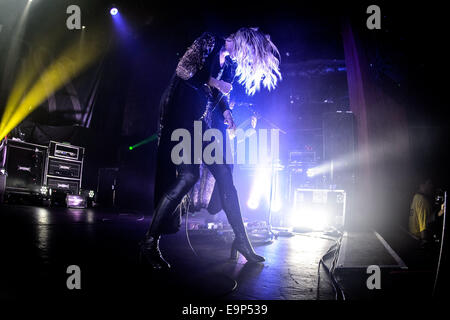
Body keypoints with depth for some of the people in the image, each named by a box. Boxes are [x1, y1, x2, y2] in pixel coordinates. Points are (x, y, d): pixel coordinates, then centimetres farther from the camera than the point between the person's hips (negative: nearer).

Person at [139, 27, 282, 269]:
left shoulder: (232, 64, 20)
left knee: (224, 174, -1)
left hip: (206, 122, 8)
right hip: (184, 115, -8)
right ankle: (150, 242, -13)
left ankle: (241, 240, 7)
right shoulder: (210, 43, 0)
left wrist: (226, 111, 4)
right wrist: (212, 83, -9)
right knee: (188, 175, -20)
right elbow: (184, 70, -10)